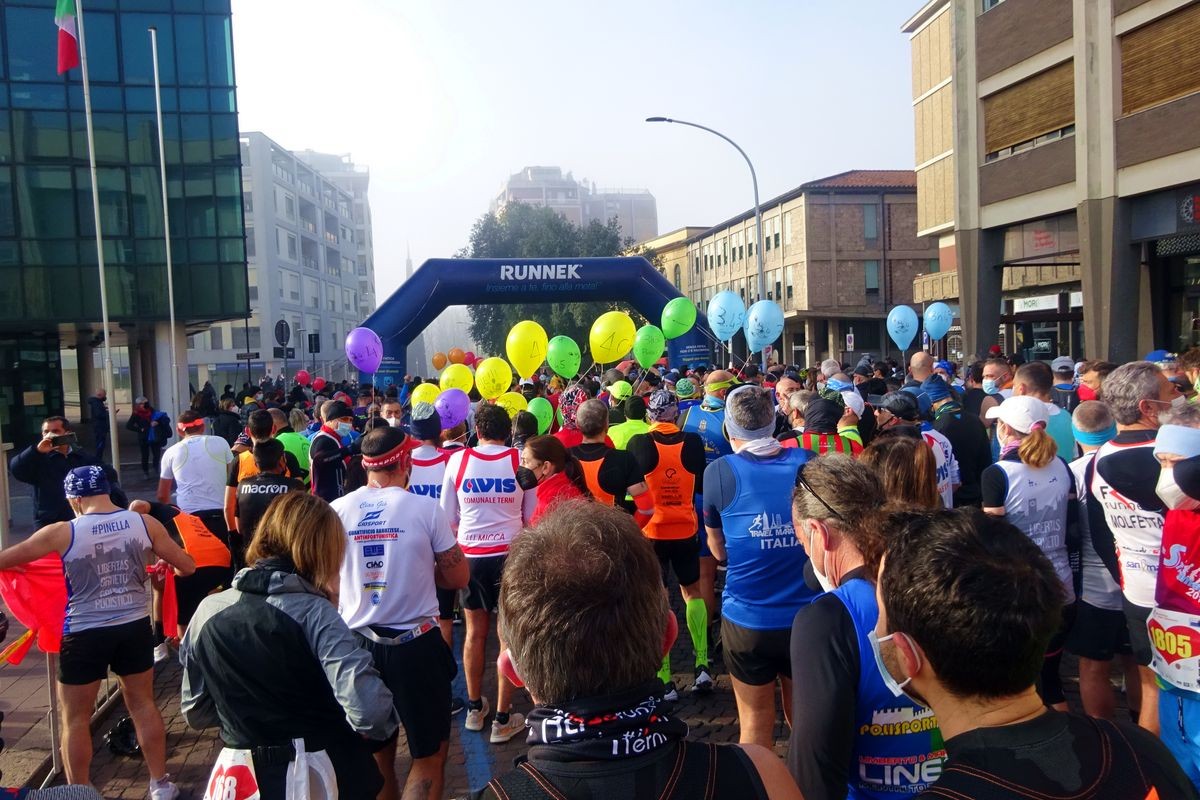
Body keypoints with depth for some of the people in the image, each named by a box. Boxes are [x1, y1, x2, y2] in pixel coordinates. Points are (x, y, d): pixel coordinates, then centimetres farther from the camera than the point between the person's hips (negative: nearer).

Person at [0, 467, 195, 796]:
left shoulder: (62, 533, -13)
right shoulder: (145, 523, -7)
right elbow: (187, 566, 0)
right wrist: (161, 571, 21)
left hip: (84, 634, -3)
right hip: (135, 627, 3)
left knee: (75, 719, 14)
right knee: (143, 705, 19)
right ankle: (160, 784, 28)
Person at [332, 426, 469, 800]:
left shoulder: (337, 510, -4)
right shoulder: (425, 508, -12)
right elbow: (458, 577, -4)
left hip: (357, 645, 4)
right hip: (416, 645, -3)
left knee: (376, 751, 22)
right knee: (430, 754, 13)